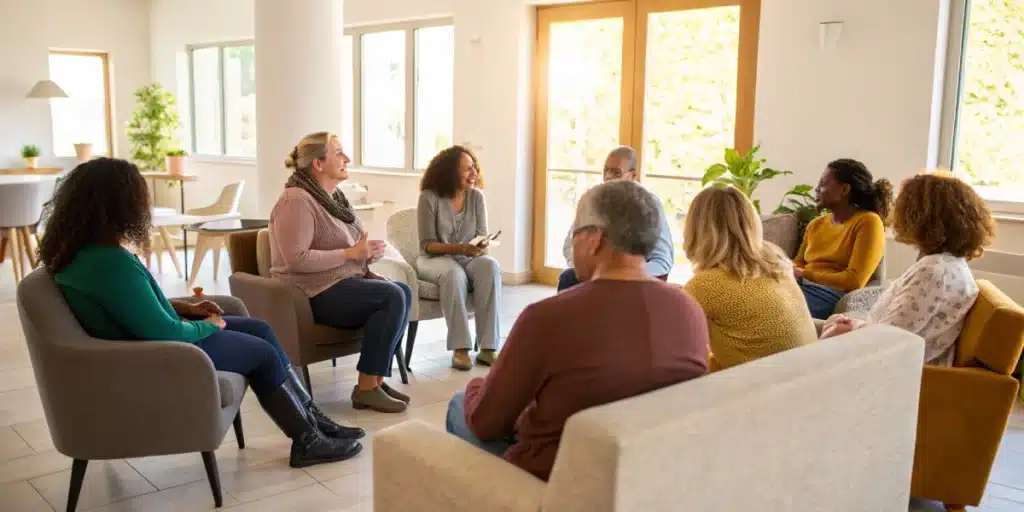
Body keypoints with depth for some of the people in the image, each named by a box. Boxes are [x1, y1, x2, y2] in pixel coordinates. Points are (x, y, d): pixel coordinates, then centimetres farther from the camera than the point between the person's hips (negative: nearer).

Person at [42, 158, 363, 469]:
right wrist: (208, 325, -9)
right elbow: (164, 334, -27)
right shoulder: (111, 263, -31)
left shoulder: (81, 250, 1)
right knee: (263, 353, 1)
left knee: (260, 328, 10)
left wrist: (183, 307, 7)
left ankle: (311, 418, 16)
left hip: (144, 336, 10)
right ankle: (307, 441, 17)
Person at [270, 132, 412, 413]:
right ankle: (366, 387, -15)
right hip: (313, 293, -9)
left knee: (404, 292, -10)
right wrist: (352, 253, -20)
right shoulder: (297, 201, -15)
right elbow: (297, 260, -25)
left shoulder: (334, 196, 14)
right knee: (392, 296, -22)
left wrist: (367, 251, 4)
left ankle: (376, 378, -6)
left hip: (342, 282, 9)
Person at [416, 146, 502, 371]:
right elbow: (427, 244, -13)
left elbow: (482, 237, 2)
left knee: (490, 266, -31)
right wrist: (459, 248, -29)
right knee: (454, 273, -39)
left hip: (468, 258, 3)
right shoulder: (429, 197, -11)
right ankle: (460, 348, -32)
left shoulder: (476, 196, 0)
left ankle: (488, 347, -31)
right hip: (434, 259, -3)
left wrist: (482, 247, -24)